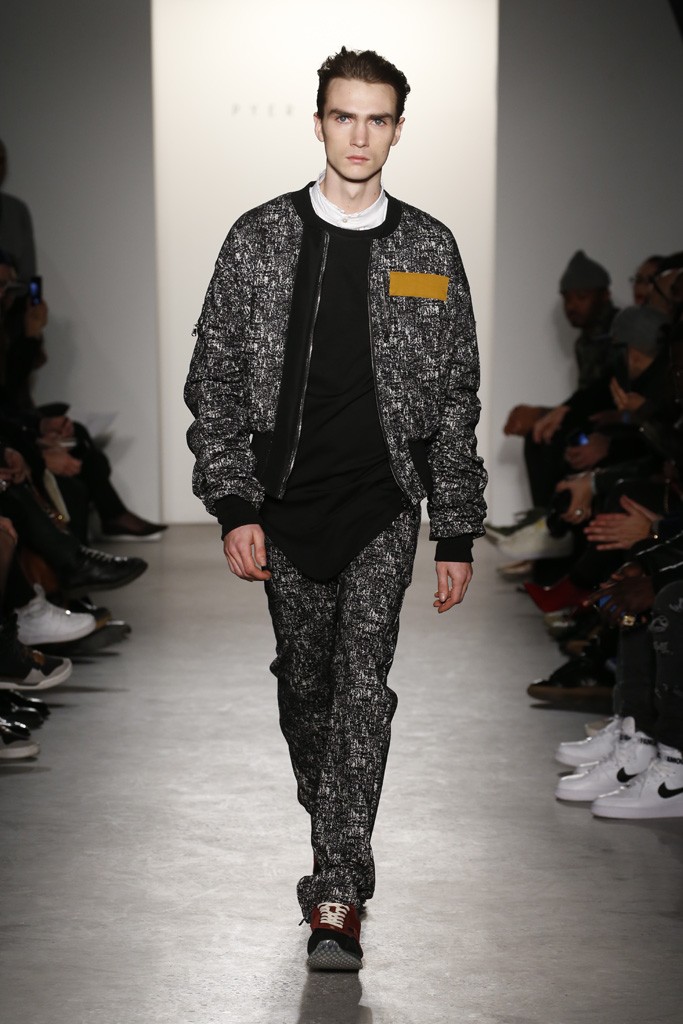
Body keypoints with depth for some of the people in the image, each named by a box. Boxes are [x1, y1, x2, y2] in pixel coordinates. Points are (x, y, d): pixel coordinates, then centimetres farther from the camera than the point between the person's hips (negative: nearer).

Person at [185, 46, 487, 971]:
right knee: (304, 681, 11)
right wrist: (234, 506, -8)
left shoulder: (429, 251, 3)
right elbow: (216, 379, 1)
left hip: (384, 506, -1)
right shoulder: (260, 240, 1)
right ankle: (339, 850, 32)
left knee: (363, 683, -13)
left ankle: (336, 893, -12)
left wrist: (459, 532, 4)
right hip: (287, 507, 1)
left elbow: (456, 399, 6)